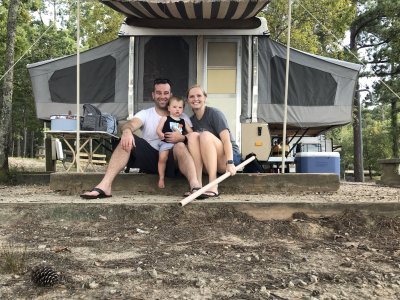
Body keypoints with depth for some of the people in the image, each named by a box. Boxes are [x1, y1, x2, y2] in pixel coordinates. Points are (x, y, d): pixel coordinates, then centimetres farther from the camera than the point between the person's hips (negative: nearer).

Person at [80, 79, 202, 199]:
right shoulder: (145, 114, 11)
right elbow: (131, 123, -11)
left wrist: (182, 137, -27)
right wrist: (127, 131, -37)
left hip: (172, 159, -1)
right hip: (150, 157, 2)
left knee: (180, 146, -33)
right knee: (126, 140, -21)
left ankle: (195, 186, -56)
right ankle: (105, 185, -34)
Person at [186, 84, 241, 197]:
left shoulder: (214, 113, -7)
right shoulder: (191, 120, 11)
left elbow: (226, 140, -19)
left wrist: (230, 162, -33)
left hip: (228, 156, -4)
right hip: (207, 162, 4)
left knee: (205, 135, -29)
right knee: (193, 135, -20)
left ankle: (213, 186, -35)